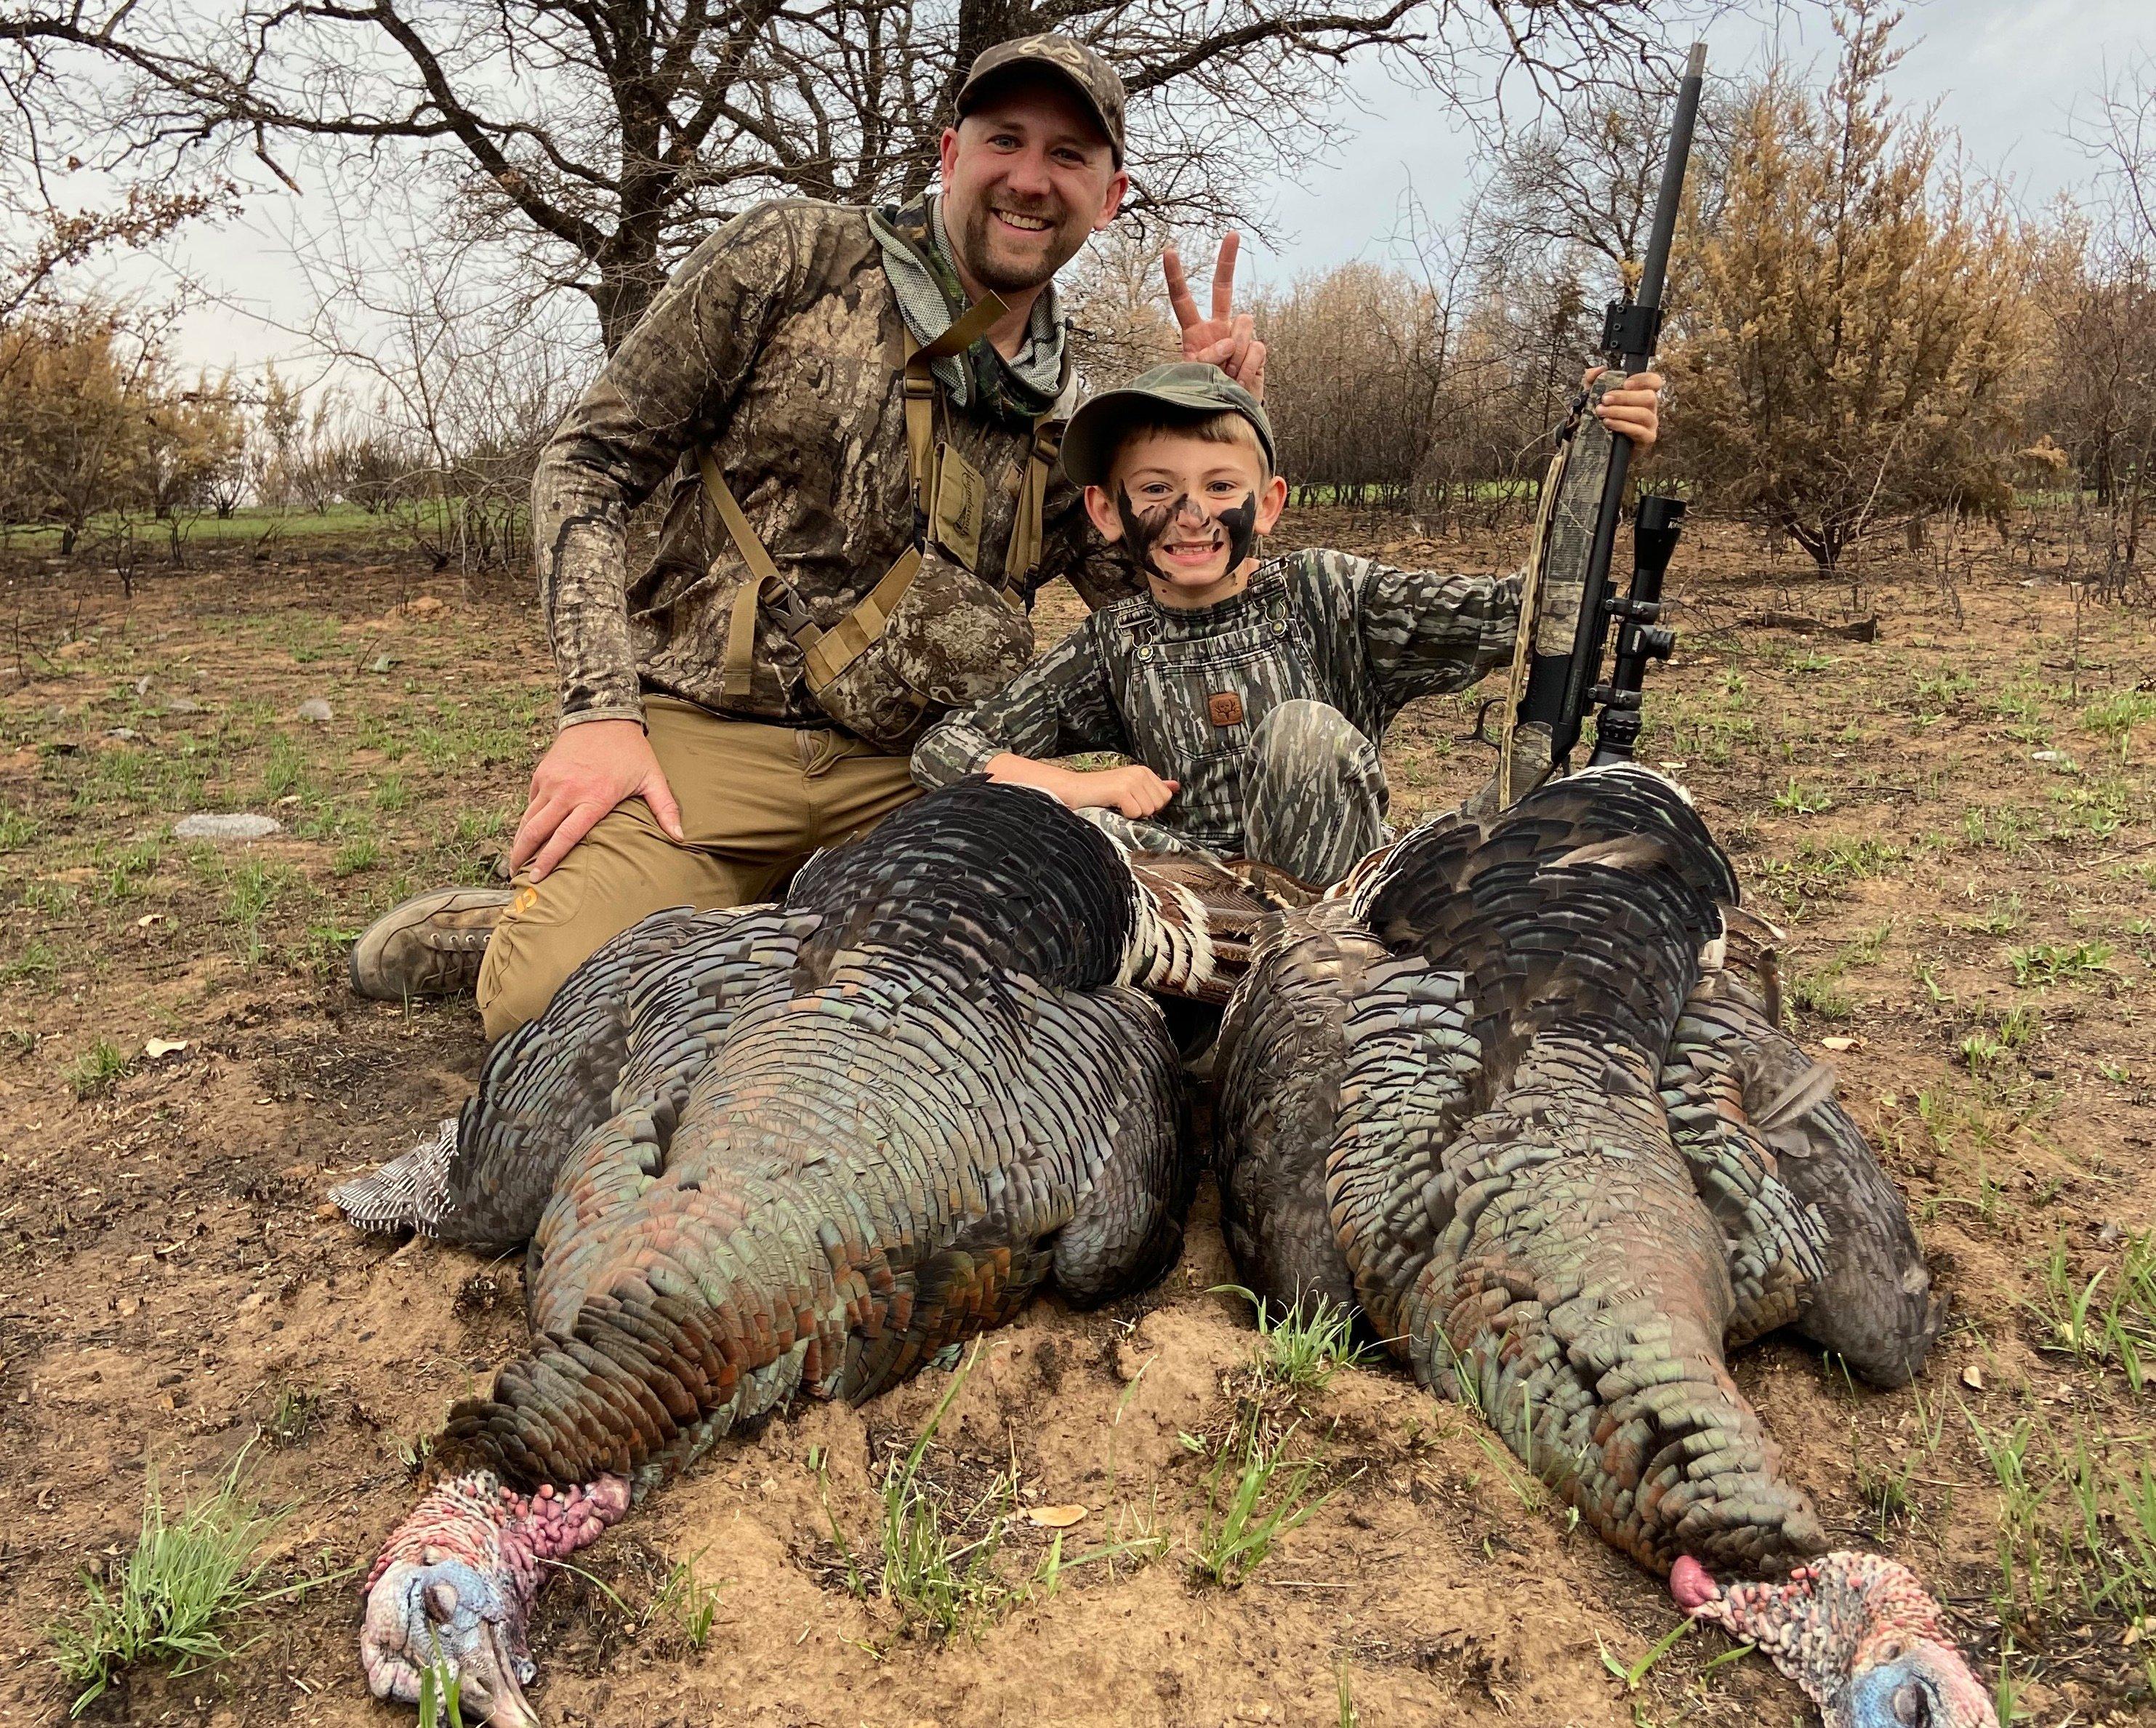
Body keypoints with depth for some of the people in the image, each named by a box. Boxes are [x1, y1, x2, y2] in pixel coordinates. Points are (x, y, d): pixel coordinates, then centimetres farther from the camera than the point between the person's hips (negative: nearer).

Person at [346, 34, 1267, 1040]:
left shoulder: (1072, 426, 12)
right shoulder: (795, 262, -1)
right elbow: (589, 466, -1)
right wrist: (601, 709, -12)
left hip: (906, 777, 5)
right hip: (705, 735, -4)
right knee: (558, 997, -26)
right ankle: (536, 922, 11)